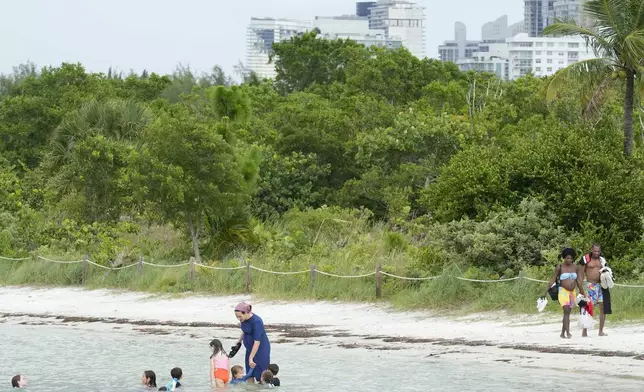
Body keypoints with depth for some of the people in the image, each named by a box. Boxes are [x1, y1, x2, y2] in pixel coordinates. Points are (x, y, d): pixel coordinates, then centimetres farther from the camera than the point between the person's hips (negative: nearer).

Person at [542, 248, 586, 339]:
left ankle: (563, 333, 17)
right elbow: (553, 280, -3)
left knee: (567, 313, 8)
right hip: (563, 291, -5)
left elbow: (578, 281, 14)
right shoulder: (559, 267, -5)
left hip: (572, 293, 5)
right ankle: (568, 332, -26)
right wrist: (546, 291, -6)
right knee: (566, 311, -18)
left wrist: (582, 292, 16)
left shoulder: (575, 267, 7)